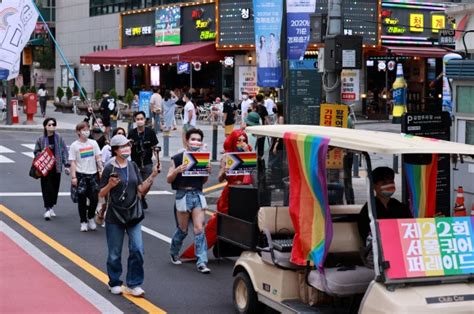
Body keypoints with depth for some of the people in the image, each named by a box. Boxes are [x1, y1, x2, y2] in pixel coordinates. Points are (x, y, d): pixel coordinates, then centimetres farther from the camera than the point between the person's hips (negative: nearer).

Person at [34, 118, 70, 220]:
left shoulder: (59, 139, 2)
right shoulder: (41, 139, 0)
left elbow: (64, 152, 2)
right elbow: (36, 152, 8)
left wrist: (66, 165, -4)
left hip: (56, 167, 2)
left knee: (55, 188, 8)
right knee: (47, 188, -8)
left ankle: (51, 207, 24)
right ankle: (47, 209, -6)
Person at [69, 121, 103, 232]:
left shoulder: (93, 143, 6)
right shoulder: (74, 146, -2)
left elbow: (98, 158, 8)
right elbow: (73, 162, -4)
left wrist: (101, 170, -1)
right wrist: (73, 177, -10)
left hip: (93, 174, 3)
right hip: (81, 175, -2)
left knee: (94, 198, 0)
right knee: (82, 199, 2)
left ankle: (90, 218, 22)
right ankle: (83, 222, 13)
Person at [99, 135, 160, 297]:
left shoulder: (133, 166, 4)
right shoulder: (110, 168, -8)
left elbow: (142, 190, 3)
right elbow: (102, 194, -5)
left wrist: (152, 176, -9)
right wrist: (110, 185, -24)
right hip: (114, 216, -3)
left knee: (137, 249, -5)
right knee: (115, 253, 7)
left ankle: (133, 285, 6)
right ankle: (114, 283, 26)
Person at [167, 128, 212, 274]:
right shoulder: (177, 158, -4)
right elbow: (169, 179, -2)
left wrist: (208, 172, -3)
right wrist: (177, 170, -20)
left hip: (197, 194, 3)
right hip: (183, 194, -3)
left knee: (199, 229, -6)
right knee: (183, 229, 9)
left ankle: (201, 262, -7)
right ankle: (174, 253, 35)